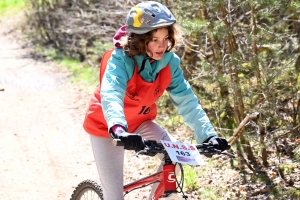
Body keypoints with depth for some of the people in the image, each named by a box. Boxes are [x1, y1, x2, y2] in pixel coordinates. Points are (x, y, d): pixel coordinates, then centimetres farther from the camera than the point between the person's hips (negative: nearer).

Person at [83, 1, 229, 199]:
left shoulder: (170, 61, -17)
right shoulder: (122, 59, -30)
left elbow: (186, 100, -18)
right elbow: (110, 95, -46)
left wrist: (208, 134, -31)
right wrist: (119, 129, -64)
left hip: (140, 122, 4)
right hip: (107, 126, -4)